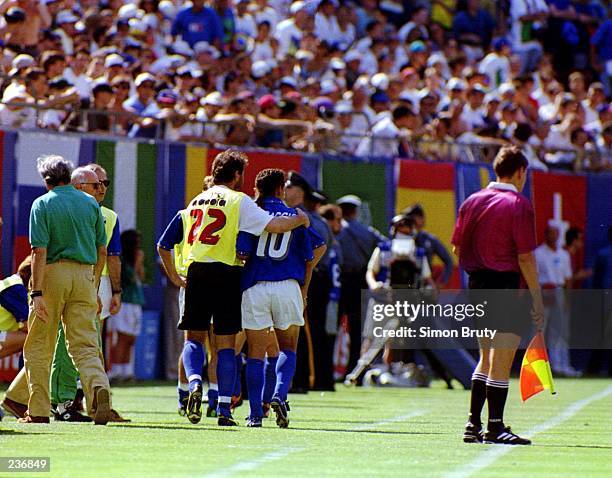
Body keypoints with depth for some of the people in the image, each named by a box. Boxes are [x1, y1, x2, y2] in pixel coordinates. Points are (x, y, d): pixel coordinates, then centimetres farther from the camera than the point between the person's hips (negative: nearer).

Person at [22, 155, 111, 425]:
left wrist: (37, 293, -15)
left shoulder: (43, 205, -3)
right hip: (85, 276, 3)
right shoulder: (90, 203, 10)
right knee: (85, 344, 1)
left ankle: (38, 410, 9)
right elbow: (102, 252, 12)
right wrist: (94, 287, 22)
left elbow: (40, 252, -12)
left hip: (53, 273, -3)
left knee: (38, 347, 8)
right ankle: (98, 386, -28)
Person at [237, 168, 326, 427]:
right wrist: (304, 290, 17)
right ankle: (279, 395, -10)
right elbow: (310, 257, 8)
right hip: (287, 287, 0)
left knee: (256, 354, 5)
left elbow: (242, 253, -8)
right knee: (287, 348, 14)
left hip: (254, 287, 0)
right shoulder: (296, 217, 8)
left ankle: (255, 414, 2)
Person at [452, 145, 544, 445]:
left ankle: (473, 425, 17)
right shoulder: (519, 205, -10)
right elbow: (525, 257, -14)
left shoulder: (472, 201, 9)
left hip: (476, 285, 7)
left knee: (487, 359, 17)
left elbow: (457, 248, 10)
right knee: (501, 362, -3)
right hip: (506, 284, -7)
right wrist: (537, 299, -10)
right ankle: (495, 428, -3)